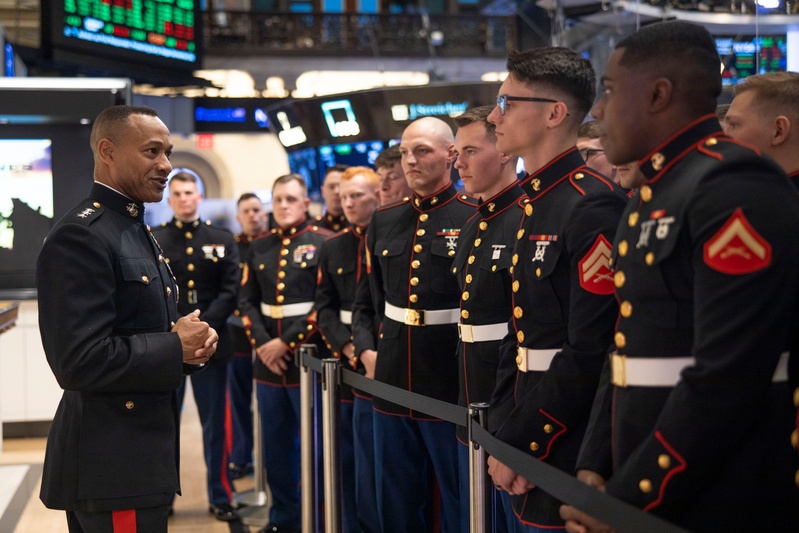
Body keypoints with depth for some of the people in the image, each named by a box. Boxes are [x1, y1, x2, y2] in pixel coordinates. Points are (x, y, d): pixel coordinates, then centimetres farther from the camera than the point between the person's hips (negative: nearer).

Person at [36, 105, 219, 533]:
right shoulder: (80, 237, -17)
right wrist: (176, 347, -15)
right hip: (110, 463, -10)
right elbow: (80, 360, -25)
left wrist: (193, 341, 1)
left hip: (138, 453, 10)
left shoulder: (137, 231, 15)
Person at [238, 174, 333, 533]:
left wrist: (287, 343, -15)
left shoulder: (325, 244, -5)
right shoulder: (258, 249, 11)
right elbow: (247, 301, 9)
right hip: (268, 362, 5)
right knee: (275, 445, 12)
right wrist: (262, 344, -7)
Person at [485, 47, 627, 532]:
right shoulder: (535, 205, 11)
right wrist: (503, 433, 3)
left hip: (569, 457, -8)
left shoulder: (594, 206, -17)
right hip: (527, 454, 8)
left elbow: (590, 355, -21)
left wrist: (519, 444, -15)